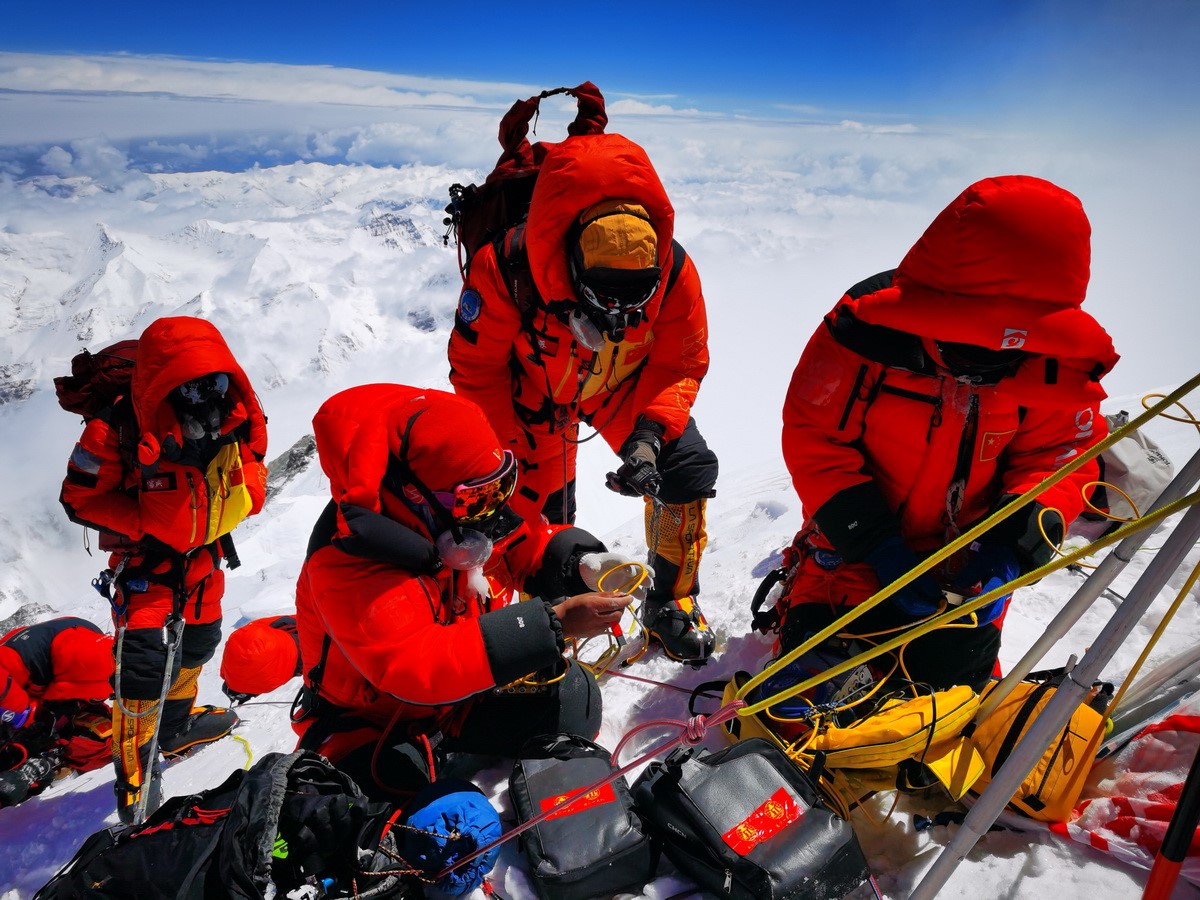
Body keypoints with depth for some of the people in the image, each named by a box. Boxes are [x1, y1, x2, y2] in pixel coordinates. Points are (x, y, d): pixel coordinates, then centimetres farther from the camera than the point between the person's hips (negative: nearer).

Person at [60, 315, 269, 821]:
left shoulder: (238, 418, -15)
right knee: (144, 656, -11)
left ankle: (176, 725, 49)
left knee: (198, 641, 21)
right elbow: (80, 498, -18)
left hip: (204, 554, 6)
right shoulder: (121, 430, -29)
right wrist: (146, 526, -25)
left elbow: (251, 462, 5)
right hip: (146, 557, -5)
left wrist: (241, 497, -14)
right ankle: (134, 770, 13)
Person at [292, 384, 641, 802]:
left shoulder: (454, 515, -13)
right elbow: (414, 665, -44)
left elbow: (525, 546, 0)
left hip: (458, 694, 6)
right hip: (371, 724, -5)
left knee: (572, 698, -8)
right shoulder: (349, 564, -34)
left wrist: (582, 564, -24)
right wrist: (554, 625, -48)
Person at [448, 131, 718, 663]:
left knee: (687, 465, -11)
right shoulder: (505, 270, -35)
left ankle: (672, 603, 10)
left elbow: (680, 366, -16)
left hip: (628, 385, 2)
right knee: (539, 502, -5)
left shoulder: (672, 270, -29)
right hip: (535, 388, -1)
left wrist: (649, 434, -33)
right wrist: (505, 459, -22)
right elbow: (477, 370, -20)